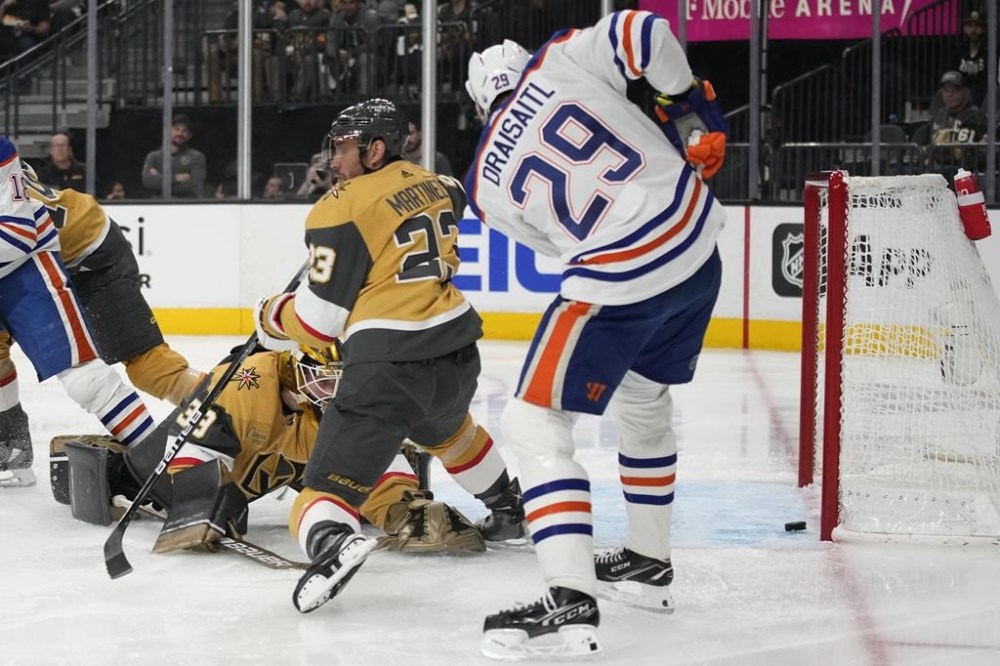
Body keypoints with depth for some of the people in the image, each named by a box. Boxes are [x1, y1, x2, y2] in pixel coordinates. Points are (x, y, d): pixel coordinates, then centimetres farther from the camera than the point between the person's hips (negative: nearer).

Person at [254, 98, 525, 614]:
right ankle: (509, 509, 56)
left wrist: (270, 318, 13)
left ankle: (332, 541, -38)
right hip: (457, 347, 7)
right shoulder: (432, 184, 11)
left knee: (326, 489, -8)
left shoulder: (341, 209, -8)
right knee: (447, 431, 41)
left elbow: (320, 319, -6)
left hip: (387, 364, -7)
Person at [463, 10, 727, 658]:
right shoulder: (561, 61, 6)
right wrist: (693, 100, 6)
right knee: (643, 397, 28)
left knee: (534, 423, 0)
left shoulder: (487, 184, 7)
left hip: (620, 281, -5)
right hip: (697, 239, 5)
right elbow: (645, 32, -8)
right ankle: (648, 562, 40)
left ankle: (571, 600, -14)